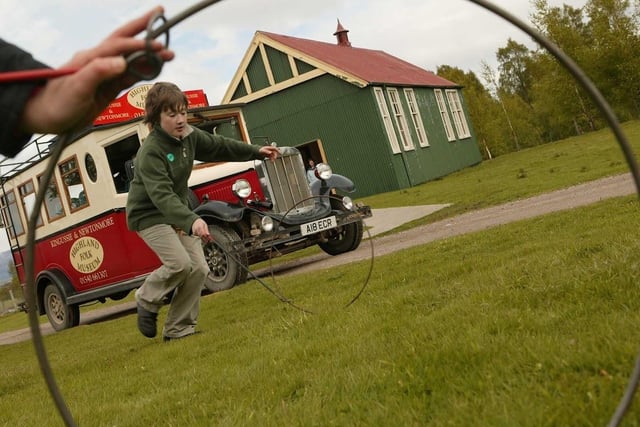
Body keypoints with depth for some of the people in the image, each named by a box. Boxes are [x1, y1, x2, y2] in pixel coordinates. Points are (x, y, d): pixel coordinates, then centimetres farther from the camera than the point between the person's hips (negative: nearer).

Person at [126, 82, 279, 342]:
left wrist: (256, 152, 16)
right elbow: (161, 195, -39)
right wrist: (191, 221, -53)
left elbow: (219, 146, 13)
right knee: (180, 263, -24)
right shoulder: (150, 153, -28)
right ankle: (147, 301, 6)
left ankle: (178, 330, 10)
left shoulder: (188, 135, -4)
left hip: (178, 213, 7)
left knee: (198, 268, -3)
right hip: (149, 215, -7)